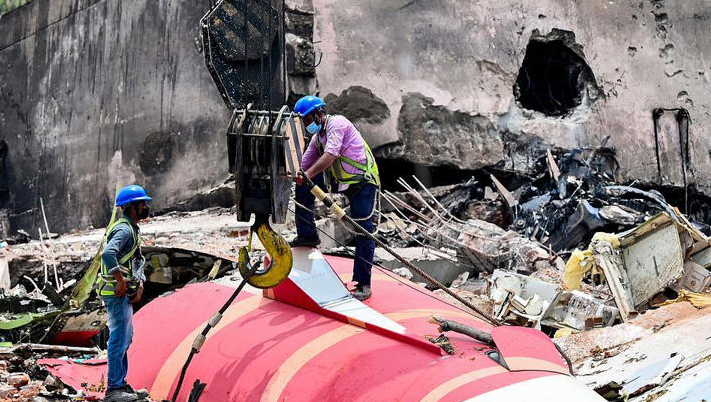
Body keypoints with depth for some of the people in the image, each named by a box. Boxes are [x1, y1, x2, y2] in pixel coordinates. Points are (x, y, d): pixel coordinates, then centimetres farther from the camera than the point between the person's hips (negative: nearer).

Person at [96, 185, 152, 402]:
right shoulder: (124, 229, -15)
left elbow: (138, 262, 22)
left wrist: (140, 283, 6)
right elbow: (108, 254, -31)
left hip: (125, 294, 11)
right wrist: (121, 281, -25)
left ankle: (121, 384, 24)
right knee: (119, 338, -8)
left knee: (125, 338, 16)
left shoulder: (133, 229, 18)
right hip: (116, 292, -11)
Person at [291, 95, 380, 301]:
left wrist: (307, 175, -36)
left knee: (363, 231, -7)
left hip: (364, 180, -8)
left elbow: (331, 155, -28)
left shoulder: (336, 123, -13)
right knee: (303, 186, 0)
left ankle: (363, 283, -1)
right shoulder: (317, 136, 15)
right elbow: (304, 164, 16)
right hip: (342, 180, 8)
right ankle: (307, 236, 8)